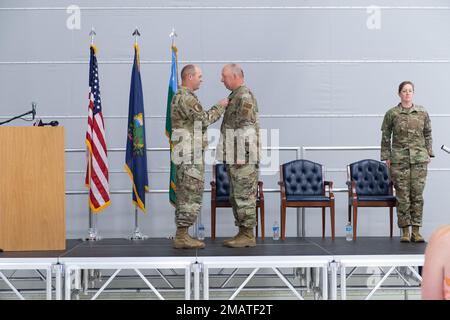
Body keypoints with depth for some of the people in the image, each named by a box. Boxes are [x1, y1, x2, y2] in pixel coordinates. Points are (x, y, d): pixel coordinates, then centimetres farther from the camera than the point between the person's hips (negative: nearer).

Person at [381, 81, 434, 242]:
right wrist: (386, 157, 3)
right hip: (399, 159, -1)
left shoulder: (422, 112, 8)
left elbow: (428, 134, 14)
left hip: (419, 158, 1)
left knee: (417, 194, 0)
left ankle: (416, 231, 6)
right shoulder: (392, 114, 3)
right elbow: (385, 137, 7)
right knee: (402, 196, -2)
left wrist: (429, 153, 8)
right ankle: (405, 232, 6)